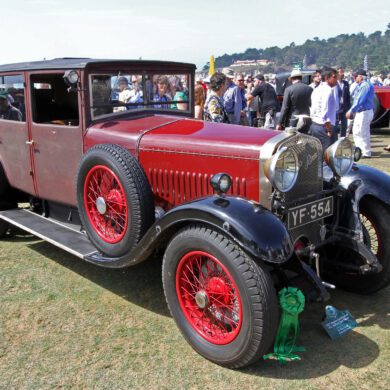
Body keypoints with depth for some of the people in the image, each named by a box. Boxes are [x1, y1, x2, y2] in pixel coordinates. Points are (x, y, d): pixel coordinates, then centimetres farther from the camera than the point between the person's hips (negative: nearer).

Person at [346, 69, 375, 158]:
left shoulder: (365, 86, -17)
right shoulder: (360, 86, 13)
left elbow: (360, 101, -22)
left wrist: (351, 111, -19)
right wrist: (351, 111, 11)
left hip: (365, 112, -10)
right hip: (359, 112, 10)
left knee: (362, 133, -4)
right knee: (356, 132, 14)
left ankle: (366, 153, 5)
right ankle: (359, 151, 24)